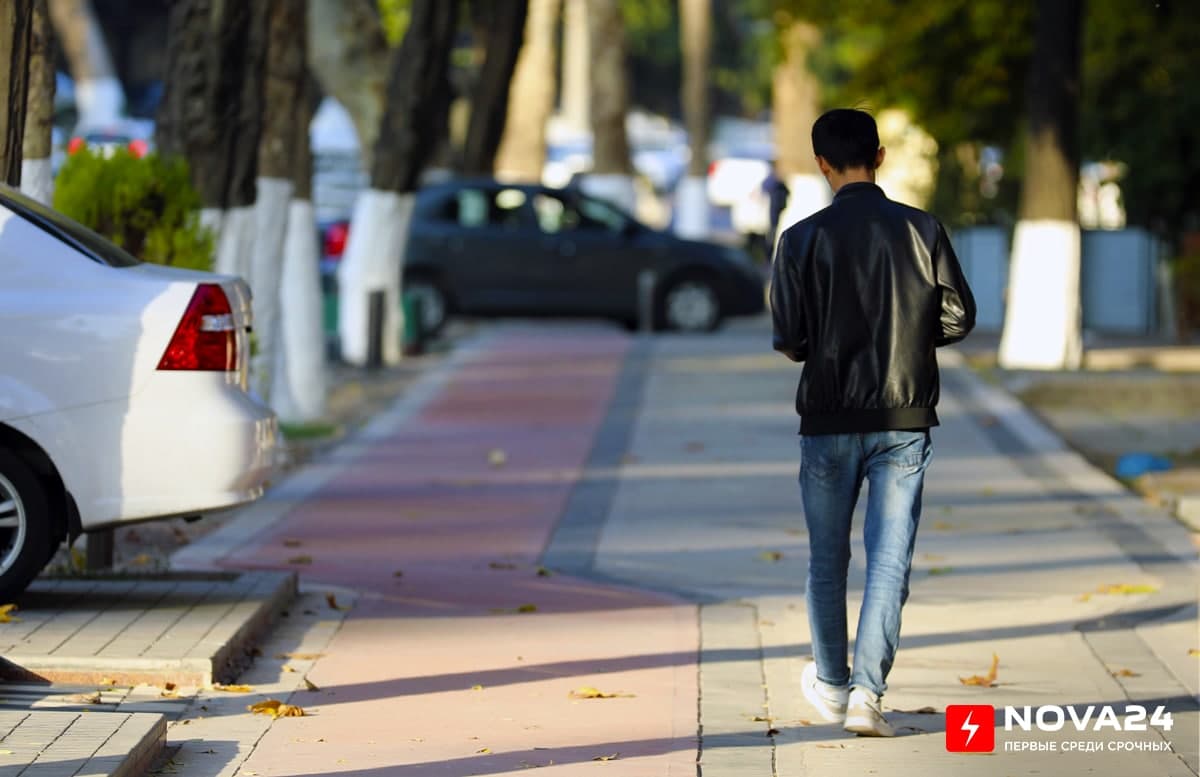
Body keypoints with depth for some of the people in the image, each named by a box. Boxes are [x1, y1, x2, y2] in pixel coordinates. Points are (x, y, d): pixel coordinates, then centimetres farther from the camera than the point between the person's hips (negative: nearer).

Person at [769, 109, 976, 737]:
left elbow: (789, 339, -10)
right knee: (889, 560, 1)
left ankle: (831, 685, 26)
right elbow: (958, 317, 0)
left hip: (829, 419, 0)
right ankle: (868, 692, -7)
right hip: (905, 418, 0)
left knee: (827, 559, 15)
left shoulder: (803, 239, -7)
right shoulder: (922, 230, -2)